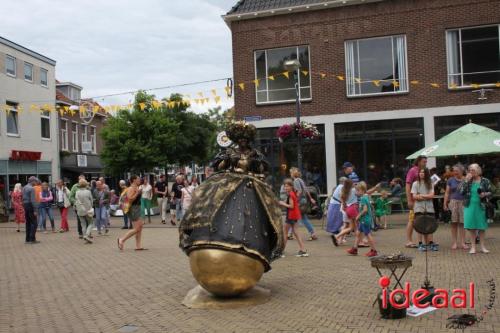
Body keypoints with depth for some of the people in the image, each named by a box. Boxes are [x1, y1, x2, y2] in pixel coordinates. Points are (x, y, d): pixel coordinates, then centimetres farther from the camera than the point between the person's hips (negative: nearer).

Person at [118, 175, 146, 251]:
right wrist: (137, 193, -26)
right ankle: (121, 240, -1)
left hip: (137, 209, 10)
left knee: (140, 228, 8)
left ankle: (138, 246, 9)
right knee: (136, 229, -10)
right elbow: (130, 199, -25)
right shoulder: (131, 189, -14)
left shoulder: (136, 188, 16)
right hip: (133, 209, -10)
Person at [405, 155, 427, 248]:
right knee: (412, 220, -3)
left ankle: (421, 241, 17)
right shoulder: (412, 170, -6)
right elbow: (407, 186, -11)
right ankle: (409, 241, 2)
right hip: (415, 200, -7)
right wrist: (409, 201, -16)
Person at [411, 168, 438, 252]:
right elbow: (414, 196, -2)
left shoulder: (430, 184, 11)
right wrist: (426, 197, -6)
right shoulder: (415, 183, 7)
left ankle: (430, 243, -2)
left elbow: (432, 195, -1)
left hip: (429, 208, 1)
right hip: (419, 208, -1)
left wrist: (421, 196, -7)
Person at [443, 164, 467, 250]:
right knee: (454, 223, 1)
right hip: (453, 202, 0)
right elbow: (447, 193, 7)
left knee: (462, 223, 1)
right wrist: (445, 204, 0)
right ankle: (454, 242, 7)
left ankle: (462, 243, 7)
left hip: (464, 202, 0)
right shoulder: (451, 180, 6)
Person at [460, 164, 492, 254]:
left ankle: (482, 246, 16)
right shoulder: (467, 181, 5)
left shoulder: (485, 181, 1)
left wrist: (485, 194, -15)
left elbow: (490, 192, 6)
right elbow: (461, 191, -6)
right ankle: (473, 246, 13)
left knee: (481, 226, 4)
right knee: (472, 226, 3)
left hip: (481, 206, -1)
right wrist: (466, 181, -12)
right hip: (470, 206, 1)